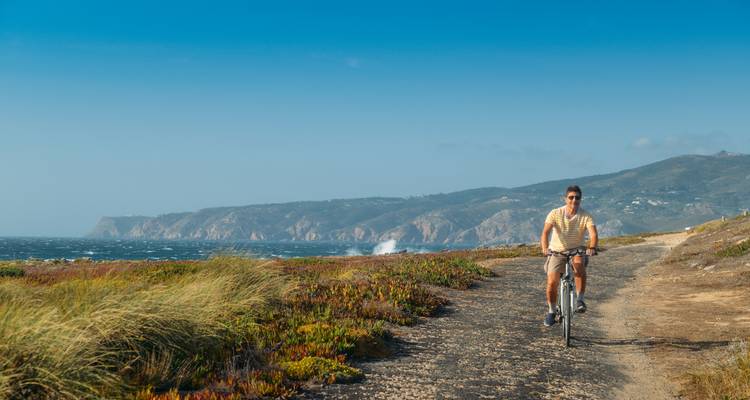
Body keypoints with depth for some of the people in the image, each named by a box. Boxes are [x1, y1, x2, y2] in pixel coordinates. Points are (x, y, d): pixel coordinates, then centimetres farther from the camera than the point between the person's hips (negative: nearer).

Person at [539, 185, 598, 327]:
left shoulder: (586, 216, -12)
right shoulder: (555, 214, -14)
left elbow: (593, 234, -27)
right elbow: (545, 231, -26)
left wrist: (592, 248, -48)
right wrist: (545, 248, -45)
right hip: (557, 251, 0)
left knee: (579, 263, -35)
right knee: (552, 282, -13)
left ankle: (580, 300, -24)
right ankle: (551, 312, 13)